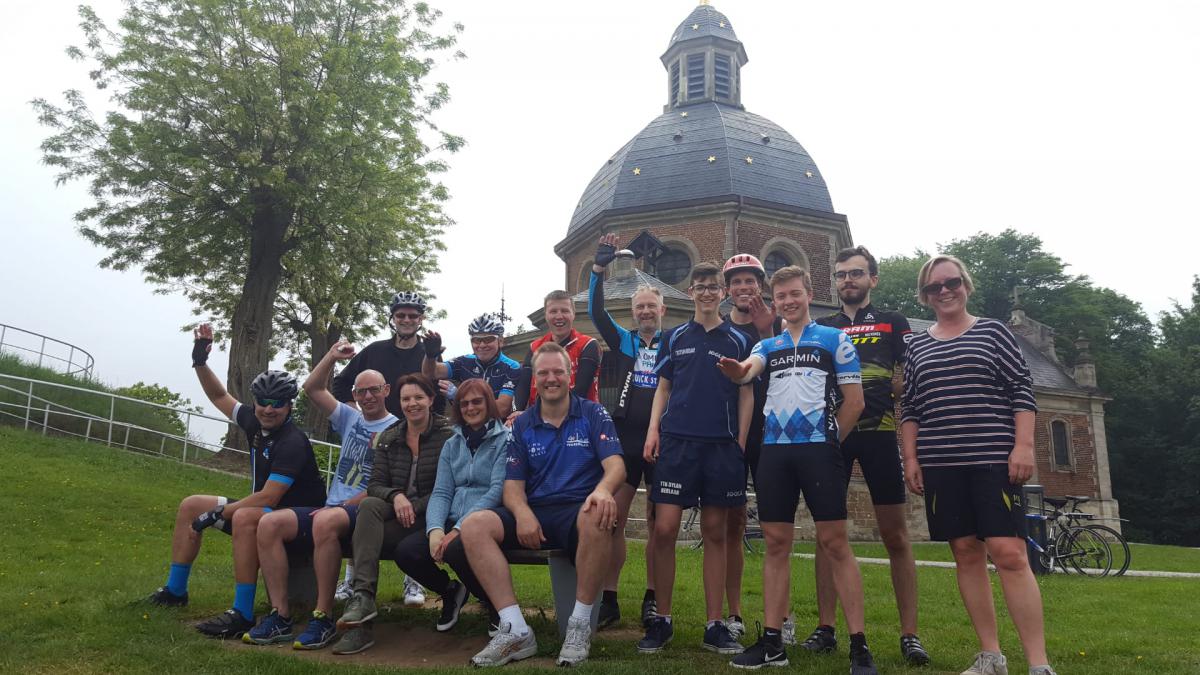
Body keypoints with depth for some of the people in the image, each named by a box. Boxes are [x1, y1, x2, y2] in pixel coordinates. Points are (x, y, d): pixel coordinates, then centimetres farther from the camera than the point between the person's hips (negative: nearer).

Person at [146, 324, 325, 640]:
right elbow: (220, 397, 16)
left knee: (244, 518, -39)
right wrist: (200, 361, 5)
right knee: (190, 505, 10)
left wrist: (216, 514, -22)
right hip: (262, 509, 10)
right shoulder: (256, 422, 1)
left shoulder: (292, 442, -24)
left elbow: (268, 498, -29)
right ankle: (174, 591, 19)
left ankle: (242, 615, -32)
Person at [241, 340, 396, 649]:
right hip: (332, 509, 7)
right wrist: (332, 355, 8)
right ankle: (281, 617, -17)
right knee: (270, 523, -18)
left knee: (326, 521, -40)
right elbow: (311, 388, 19)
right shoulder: (350, 418, 21)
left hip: (364, 512, -7)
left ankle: (324, 620, -30)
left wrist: (343, 505, -15)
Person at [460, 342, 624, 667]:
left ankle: (580, 625, -22)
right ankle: (516, 631, -22)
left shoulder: (593, 414, 3)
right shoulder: (522, 425, 11)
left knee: (597, 516, -40)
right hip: (535, 513, 3)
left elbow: (615, 465, -9)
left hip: (579, 512, -3)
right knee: (473, 525, -22)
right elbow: (513, 485, 6)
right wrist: (523, 513, -18)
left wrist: (603, 490, -34)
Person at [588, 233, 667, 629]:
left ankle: (652, 599, 17)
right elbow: (596, 313, -1)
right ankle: (608, 599, 7)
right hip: (625, 440, 1)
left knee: (658, 524, 6)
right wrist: (599, 269, -8)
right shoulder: (624, 342, 8)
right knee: (613, 519, -1)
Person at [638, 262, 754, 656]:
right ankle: (661, 620, 9)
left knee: (715, 534, 5)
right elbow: (663, 387, 13)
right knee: (664, 529, -5)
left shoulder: (738, 340, 9)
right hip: (677, 442, 0)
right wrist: (653, 428, -1)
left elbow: (746, 395, 8)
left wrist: (741, 443, -1)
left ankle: (714, 625, 14)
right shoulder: (675, 337, 11)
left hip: (722, 446, 0)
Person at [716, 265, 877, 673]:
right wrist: (735, 372, -29)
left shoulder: (834, 339, 7)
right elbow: (747, 372, -6)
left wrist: (828, 442, 4)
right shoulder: (767, 346, 17)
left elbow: (854, 400, 5)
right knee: (776, 544, 5)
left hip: (818, 449, -3)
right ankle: (772, 642, 12)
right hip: (774, 452, 4)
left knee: (834, 542, -5)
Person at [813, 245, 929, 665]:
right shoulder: (821, 328, 16)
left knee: (895, 535, 0)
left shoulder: (893, 324, 10)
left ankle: (909, 634, 7)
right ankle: (825, 628, 10)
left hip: (878, 433, -2)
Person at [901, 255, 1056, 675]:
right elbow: (909, 408, 13)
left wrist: (1024, 446, -10)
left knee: (1008, 553, -11)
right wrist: (911, 458, 5)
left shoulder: (993, 332, 5)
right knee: (966, 553, 5)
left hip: (994, 459, -3)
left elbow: (1022, 391, 0)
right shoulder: (917, 347, 13)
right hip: (940, 465, 4)